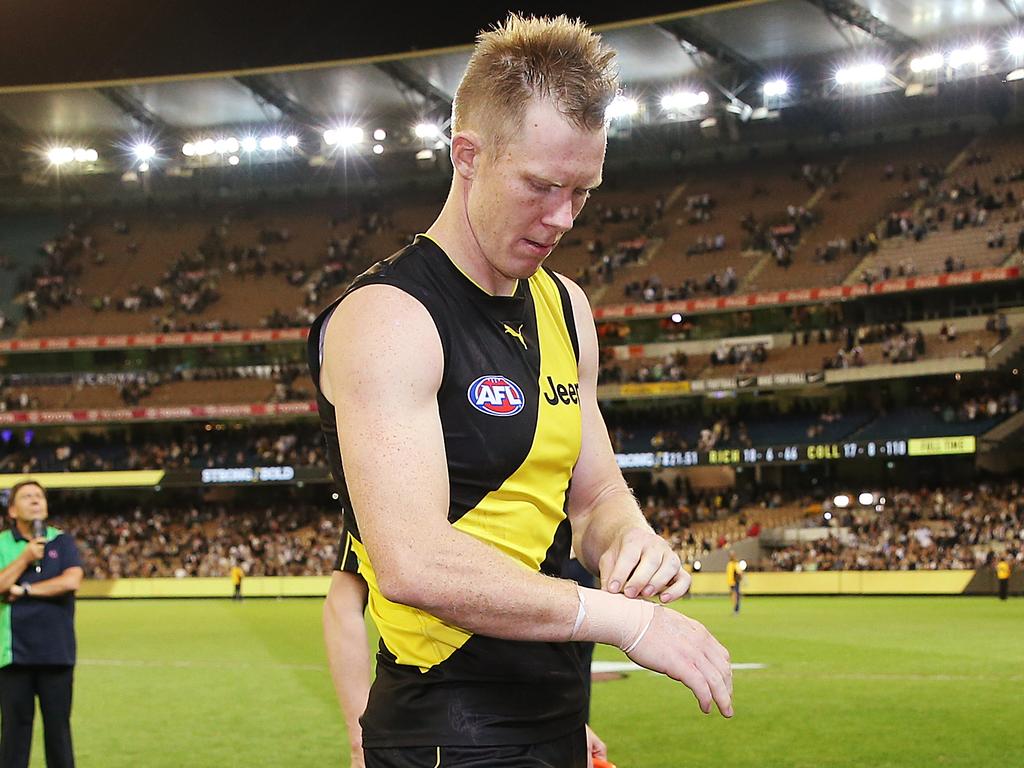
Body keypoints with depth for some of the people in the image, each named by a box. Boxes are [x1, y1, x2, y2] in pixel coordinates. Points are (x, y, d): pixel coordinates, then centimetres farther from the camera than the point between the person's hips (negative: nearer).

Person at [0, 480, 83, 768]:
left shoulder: (62, 542, 6)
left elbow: (72, 581, -10)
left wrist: (24, 590, -9)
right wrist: (26, 557, -12)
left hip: (57, 653, 0)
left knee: (58, 725, 3)